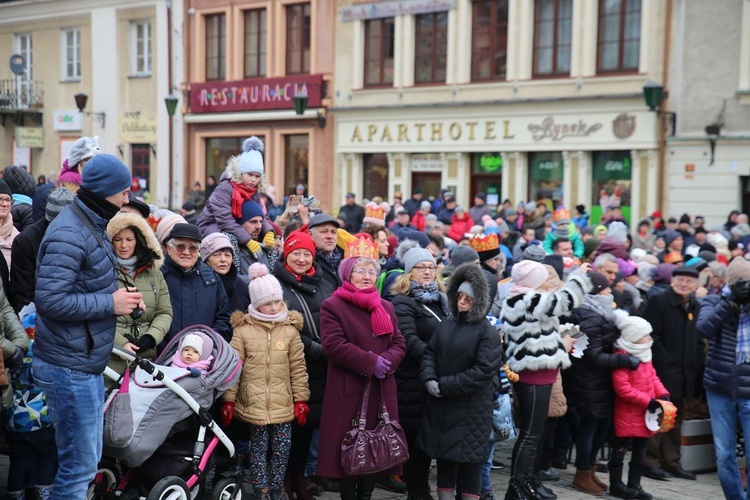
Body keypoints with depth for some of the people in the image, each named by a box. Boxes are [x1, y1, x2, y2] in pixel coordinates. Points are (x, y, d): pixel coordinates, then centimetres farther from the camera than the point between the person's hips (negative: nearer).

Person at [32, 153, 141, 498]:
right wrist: (111, 304, -19)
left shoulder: (91, 225, 11)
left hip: (86, 362, 10)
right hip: (70, 368, -10)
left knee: (88, 460, 18)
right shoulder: (69, 235, -20)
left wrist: (120, 297, 3)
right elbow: (50, 300, -27)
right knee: (79, 466, -2)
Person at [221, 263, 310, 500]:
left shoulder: (290, 330, 2)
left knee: (282, 449, 5)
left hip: (283, 404, 2)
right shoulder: (243, 330, -2)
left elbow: (298, 368, 5)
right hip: (254, 403, -1)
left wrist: (301, 399, 3)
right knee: (259, 449, 7)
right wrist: (228, 400, -2)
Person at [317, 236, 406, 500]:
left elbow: (399, 344, 11)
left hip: (381, 392, 5)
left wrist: (387, 361, -12)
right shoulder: (332, 305, -2)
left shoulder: (386, 307, 16)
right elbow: (333, 345, -15)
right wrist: (371, 362, -18)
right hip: (348, 391, -5)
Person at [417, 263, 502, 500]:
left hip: (471, 409, -5)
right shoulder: (447, 323, 7)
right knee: (444, 454, 14)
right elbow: (430, 352, 8)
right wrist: (429, 379, -13)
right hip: (441, 405, 5)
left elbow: (484, 371, -19)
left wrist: (445, 385, -18)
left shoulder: (487, 332, -11)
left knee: (469, 458, 4)